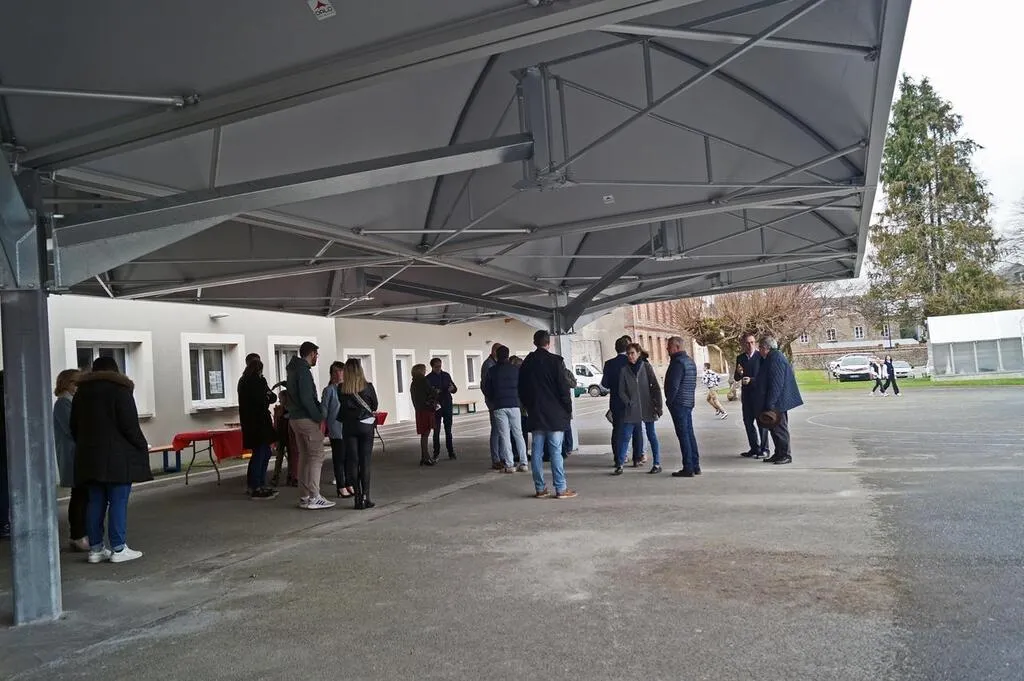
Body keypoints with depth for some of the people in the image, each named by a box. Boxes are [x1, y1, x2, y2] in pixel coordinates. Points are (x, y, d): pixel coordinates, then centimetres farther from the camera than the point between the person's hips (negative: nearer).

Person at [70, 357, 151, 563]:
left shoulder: (81, 392, 13)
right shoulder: (119, 389, -6)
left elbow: (74, 427, 16)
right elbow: (130, 425, -12)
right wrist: (142, 446, -2)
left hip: (89, 456, 6)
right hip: (118, 457, -6)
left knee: (95, 502, 10)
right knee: (118, 502, -3)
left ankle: (95, 548, 13)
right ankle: (118, 549, -2)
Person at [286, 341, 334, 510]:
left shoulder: (294, 369, 17)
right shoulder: (304, 371, -13)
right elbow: (306, 399, -21)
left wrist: (317, 412, 13)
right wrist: (319, 416, -13)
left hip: (295, 418, 10)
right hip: (307, 419, -10)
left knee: (304, 457, 13)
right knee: (316, 456, -7)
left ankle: (304, 497, 17)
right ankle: (314, 498, -9)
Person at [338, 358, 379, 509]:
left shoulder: (341, 388, -5)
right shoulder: (368, 386, -6)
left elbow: (341, 408, 7)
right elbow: (375, 406, 7)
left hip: (349, 427, 1)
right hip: (366, 426, -1)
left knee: (352, 462, 6)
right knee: (365, 462, 3)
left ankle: (358, 498, 5)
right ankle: (365, 497, 1)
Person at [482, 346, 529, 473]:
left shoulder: (492, 370, 0)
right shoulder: (515, 369, 2)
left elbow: (485, 387, 3)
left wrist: (492, 400, 18)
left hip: (499, 406, -1)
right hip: (514, 405, 1)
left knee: (504, 435, 1)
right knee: (518, 434, 8)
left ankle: (509, 464, -2)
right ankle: (523, 463, 6)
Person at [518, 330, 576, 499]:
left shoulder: (526, 363, 7)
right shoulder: (555, 361, -9)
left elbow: (521, 390, 12)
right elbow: (563, 388, -10)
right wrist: (568, 409, 0)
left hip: (535, 414, 5)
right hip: (555, 414, -4)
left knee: (537, 451, 7)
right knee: (556, 451, -3)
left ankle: (540, 488, 10)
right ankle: (561, 489, -1)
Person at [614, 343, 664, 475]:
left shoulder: (646, 367, 0)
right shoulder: (624, 371, 3)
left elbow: (655, 386, 0)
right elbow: (621, 391, 5)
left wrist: (659, 405, -5)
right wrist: (629, 403, -7)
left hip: (648, 408, -1)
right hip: (631, 410, 1)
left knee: (651, 435, 6)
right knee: (625, 436, -1)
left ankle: (657, 464, 14)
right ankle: (620, 465, 4)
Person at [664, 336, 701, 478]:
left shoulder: (678, 362, -16)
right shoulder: (690, 361, 16)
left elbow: (673, 385, -19)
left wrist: (669, 401, -7)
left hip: (678, 404, -10)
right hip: (689, 403, 10)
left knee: (683, 435, -6)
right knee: (690, 434, 12)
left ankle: (688, 468, -4)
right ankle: (695, 466, 17)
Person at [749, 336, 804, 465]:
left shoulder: (776, 359, -18)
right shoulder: (771, 358, 15)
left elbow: (776, 384, -23)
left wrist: (770, 404, -23)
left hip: (777, 402, -10)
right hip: (774, 402, 10)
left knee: (780, 428, -2)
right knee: (775, 428, 14)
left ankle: (786, 455, 6)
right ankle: (778, 454, 22)